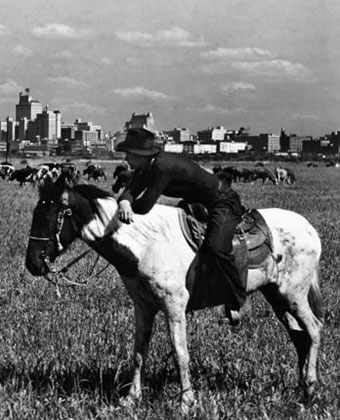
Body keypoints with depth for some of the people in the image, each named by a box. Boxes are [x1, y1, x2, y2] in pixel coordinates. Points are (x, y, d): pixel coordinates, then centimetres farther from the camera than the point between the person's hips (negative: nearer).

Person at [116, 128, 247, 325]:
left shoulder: (163, 167, -30)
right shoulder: (146, 168, -1)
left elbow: (144, 206, -29)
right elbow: (130, 191, -8)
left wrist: (129, 207, -10)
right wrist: (124, 203, -31)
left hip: (223, 203, -11)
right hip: (198, 204, 11)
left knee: (216, 247, -30)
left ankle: (236, 302, -18)